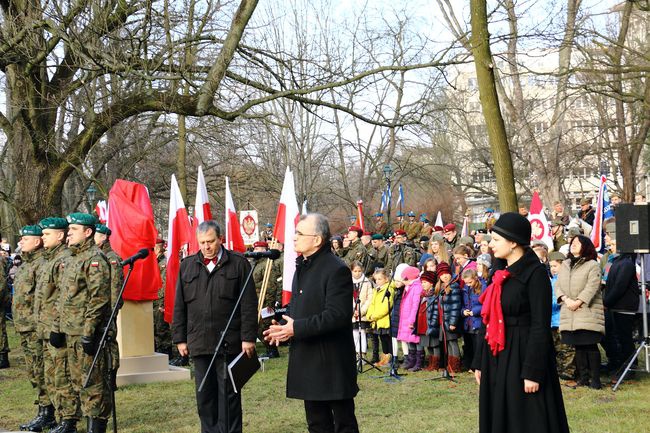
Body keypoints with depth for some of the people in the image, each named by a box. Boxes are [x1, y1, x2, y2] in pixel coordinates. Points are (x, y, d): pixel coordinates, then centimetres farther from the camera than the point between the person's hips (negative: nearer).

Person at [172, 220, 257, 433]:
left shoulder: (238, 264, 1)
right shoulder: (187, 265, 10)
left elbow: (249, 305, -2)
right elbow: (179, 306, 12)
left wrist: (248, 337, -7)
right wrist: (180, 338, 7)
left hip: (229, 343, -3)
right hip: (199, 342, 3)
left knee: (229, 395, 2)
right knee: (204, 396, 9)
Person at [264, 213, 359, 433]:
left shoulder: (336, 270, -17)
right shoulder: (302, 267, 13)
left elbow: (337, 315, -23)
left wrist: (297, 328, -22)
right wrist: (284, 324, 4)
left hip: (332, 363, -9)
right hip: (308, 360, 9)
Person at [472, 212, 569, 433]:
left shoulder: (535, 274, -13)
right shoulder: (501, 273, 11)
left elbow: (540, 326, -16)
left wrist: (533, 372, -20)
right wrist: (479, 362, 13)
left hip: (522, 356, -8)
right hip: (495, 358, 8)